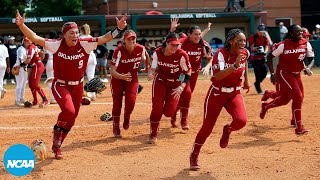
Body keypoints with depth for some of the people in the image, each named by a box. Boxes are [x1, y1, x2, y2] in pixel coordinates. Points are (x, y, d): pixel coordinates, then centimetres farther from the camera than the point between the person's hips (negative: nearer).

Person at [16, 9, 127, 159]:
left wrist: (118, 28, -25)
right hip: (60, 86, -4)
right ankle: (57, 132, 4)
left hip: (78, 87, 4)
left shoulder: (85, 44, -10)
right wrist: (21, 25, -32)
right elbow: (34, 38, -18)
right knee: (68, 110, -28)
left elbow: (104, 38, -11)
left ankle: (57, 146, 33)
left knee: (71, 118, 12)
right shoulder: (56, 45, -14)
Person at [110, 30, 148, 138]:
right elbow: (112, 71, -32)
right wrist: (122, 76, -50)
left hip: (132, 78, 2)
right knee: (117, 104, 1)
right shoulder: (119, 51, -26)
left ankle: (127, 117, 19)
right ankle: (116, 129, 19)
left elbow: (144, 58, 10)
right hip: (118, 78, -2)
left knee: (131, 101, -16)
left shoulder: (140, 49, -17)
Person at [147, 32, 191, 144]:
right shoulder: (157, 53, -14)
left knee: (168, 112, -9)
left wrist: (181, 87, -22)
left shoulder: (181, 55, -22)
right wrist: (150, 74, -25)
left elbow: (188, 72, -13)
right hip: (160, 81, 1)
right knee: (157, 108, -10)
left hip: (176, 83, -1)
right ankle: (153, 134, 9)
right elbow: (153, 68, -2)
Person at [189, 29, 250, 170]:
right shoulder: (221, 53, -22)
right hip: (217, 94, -3)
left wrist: (246, 80, 21)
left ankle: (227, 130, 14)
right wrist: (234, 66, -46)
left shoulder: (245, 53, -5)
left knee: (241, 120, -23)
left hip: (235, 94, 4)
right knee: (207, 128, 2)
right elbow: (217, 76, -36)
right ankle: (194, 157, 24)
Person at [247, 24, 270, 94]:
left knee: (265, 71, -4)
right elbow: (252, 48, -10)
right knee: (258, 74, -8)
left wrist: (265, 52, -19)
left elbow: (267, 46, 3)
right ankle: (259, 89, 3)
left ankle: (257, 83, 22)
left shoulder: (265, 38, 9)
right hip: (255, 58, -5)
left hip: (262, 58, 5)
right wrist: (257, 48, -32)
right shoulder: (252, 38, -6)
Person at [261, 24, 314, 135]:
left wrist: (308, 68, -23)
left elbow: (312, 59, -2)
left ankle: (265, 106, 46)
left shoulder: (306, 44, -6)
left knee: (285, 99, 17)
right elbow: (270, 57, -10)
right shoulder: (283, 45, -18)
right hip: (284, 73, -6)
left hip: (296, 74, 6)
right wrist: (272, 74, -17)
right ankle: (298, 127, -12)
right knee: (298, 97, -17)